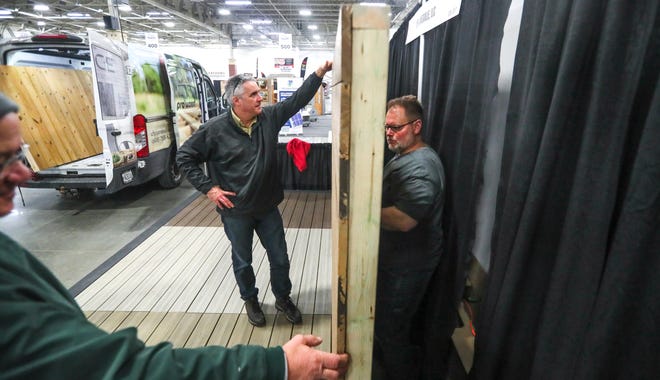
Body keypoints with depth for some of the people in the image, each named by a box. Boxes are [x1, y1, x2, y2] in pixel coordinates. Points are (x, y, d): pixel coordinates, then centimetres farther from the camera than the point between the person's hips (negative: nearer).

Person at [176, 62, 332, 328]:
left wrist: (320, 72, -11)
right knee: (243, 261, 17)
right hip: (236, 212, -3)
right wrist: (208, 187, -11)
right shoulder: (215, 129, -14)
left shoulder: (269, 117, -4)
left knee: (280, 258, 14)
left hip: (268, 208, 3)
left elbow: (298, 98, -2)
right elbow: (184, 156, -6)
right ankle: (250, 300, 43)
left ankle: (283, 298, 40)